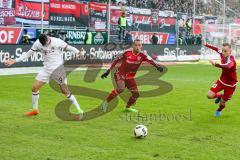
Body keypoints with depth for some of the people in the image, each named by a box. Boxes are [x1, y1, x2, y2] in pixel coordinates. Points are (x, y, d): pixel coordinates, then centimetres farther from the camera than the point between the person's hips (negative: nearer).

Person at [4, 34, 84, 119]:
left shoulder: (57, 42, -16)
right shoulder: (37, 44, -4)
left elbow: (69, 48, -9)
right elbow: (28, 54, 5)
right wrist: (15, 61, 2)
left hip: (58, 68, -5)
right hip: (46, 69, 5)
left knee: (65, 91, -11)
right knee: (34, 88, 3)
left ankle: (79, 111, -5)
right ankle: (35, 109, 24)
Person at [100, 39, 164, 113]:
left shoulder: (142, 55, -9)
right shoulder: (127, 53, -15)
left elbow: (150, 60, -24)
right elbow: (116, 60, -6)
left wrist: (157, 66, -44)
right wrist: (108, 71, -5)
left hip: (130, 77, 5)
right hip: (120, 73, -5)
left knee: (136, 93, 4)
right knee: (121, 88, -30)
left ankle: (128, 107, 31)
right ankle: (106, 102, -16)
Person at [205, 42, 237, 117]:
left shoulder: (231, 60, -33)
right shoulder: (223, 54, -13)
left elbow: (227, 66, -57)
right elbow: (217, 49, 11)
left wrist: (216, 64, -72)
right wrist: (207, 45, 22)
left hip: (230, 85, -5)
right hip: (222, 81, 5)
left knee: (222, 103, 8)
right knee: (210, 95, -11)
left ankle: (219, 110, 46)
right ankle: (219, 96, 25)